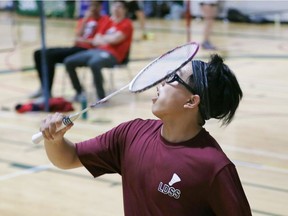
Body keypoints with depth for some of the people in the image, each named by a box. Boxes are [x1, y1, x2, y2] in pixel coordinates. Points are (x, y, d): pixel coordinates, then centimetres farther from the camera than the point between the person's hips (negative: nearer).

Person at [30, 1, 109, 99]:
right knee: (39, 53, -4)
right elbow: (78, 36, 4)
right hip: (76, 48, 8)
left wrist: (84, 40, -13)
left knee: (50, 55, -26)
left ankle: (47, 91, -23)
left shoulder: (104, 19, 1)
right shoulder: (83, 20, 22)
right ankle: (44, 88, -5)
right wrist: (85, 19, -3)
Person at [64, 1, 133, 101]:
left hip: (112, 54, -8)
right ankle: (79, 91, 12)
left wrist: (103, 38, 5)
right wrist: (108, 39, -7)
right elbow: (96, 41, 13)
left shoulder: (126, 24, 1)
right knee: (68, 62, -2)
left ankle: (101, 98, -32)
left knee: (93, 63, -41)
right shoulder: (109, 22, 21)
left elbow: (115, 39, -14)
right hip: (97, 50, 8)